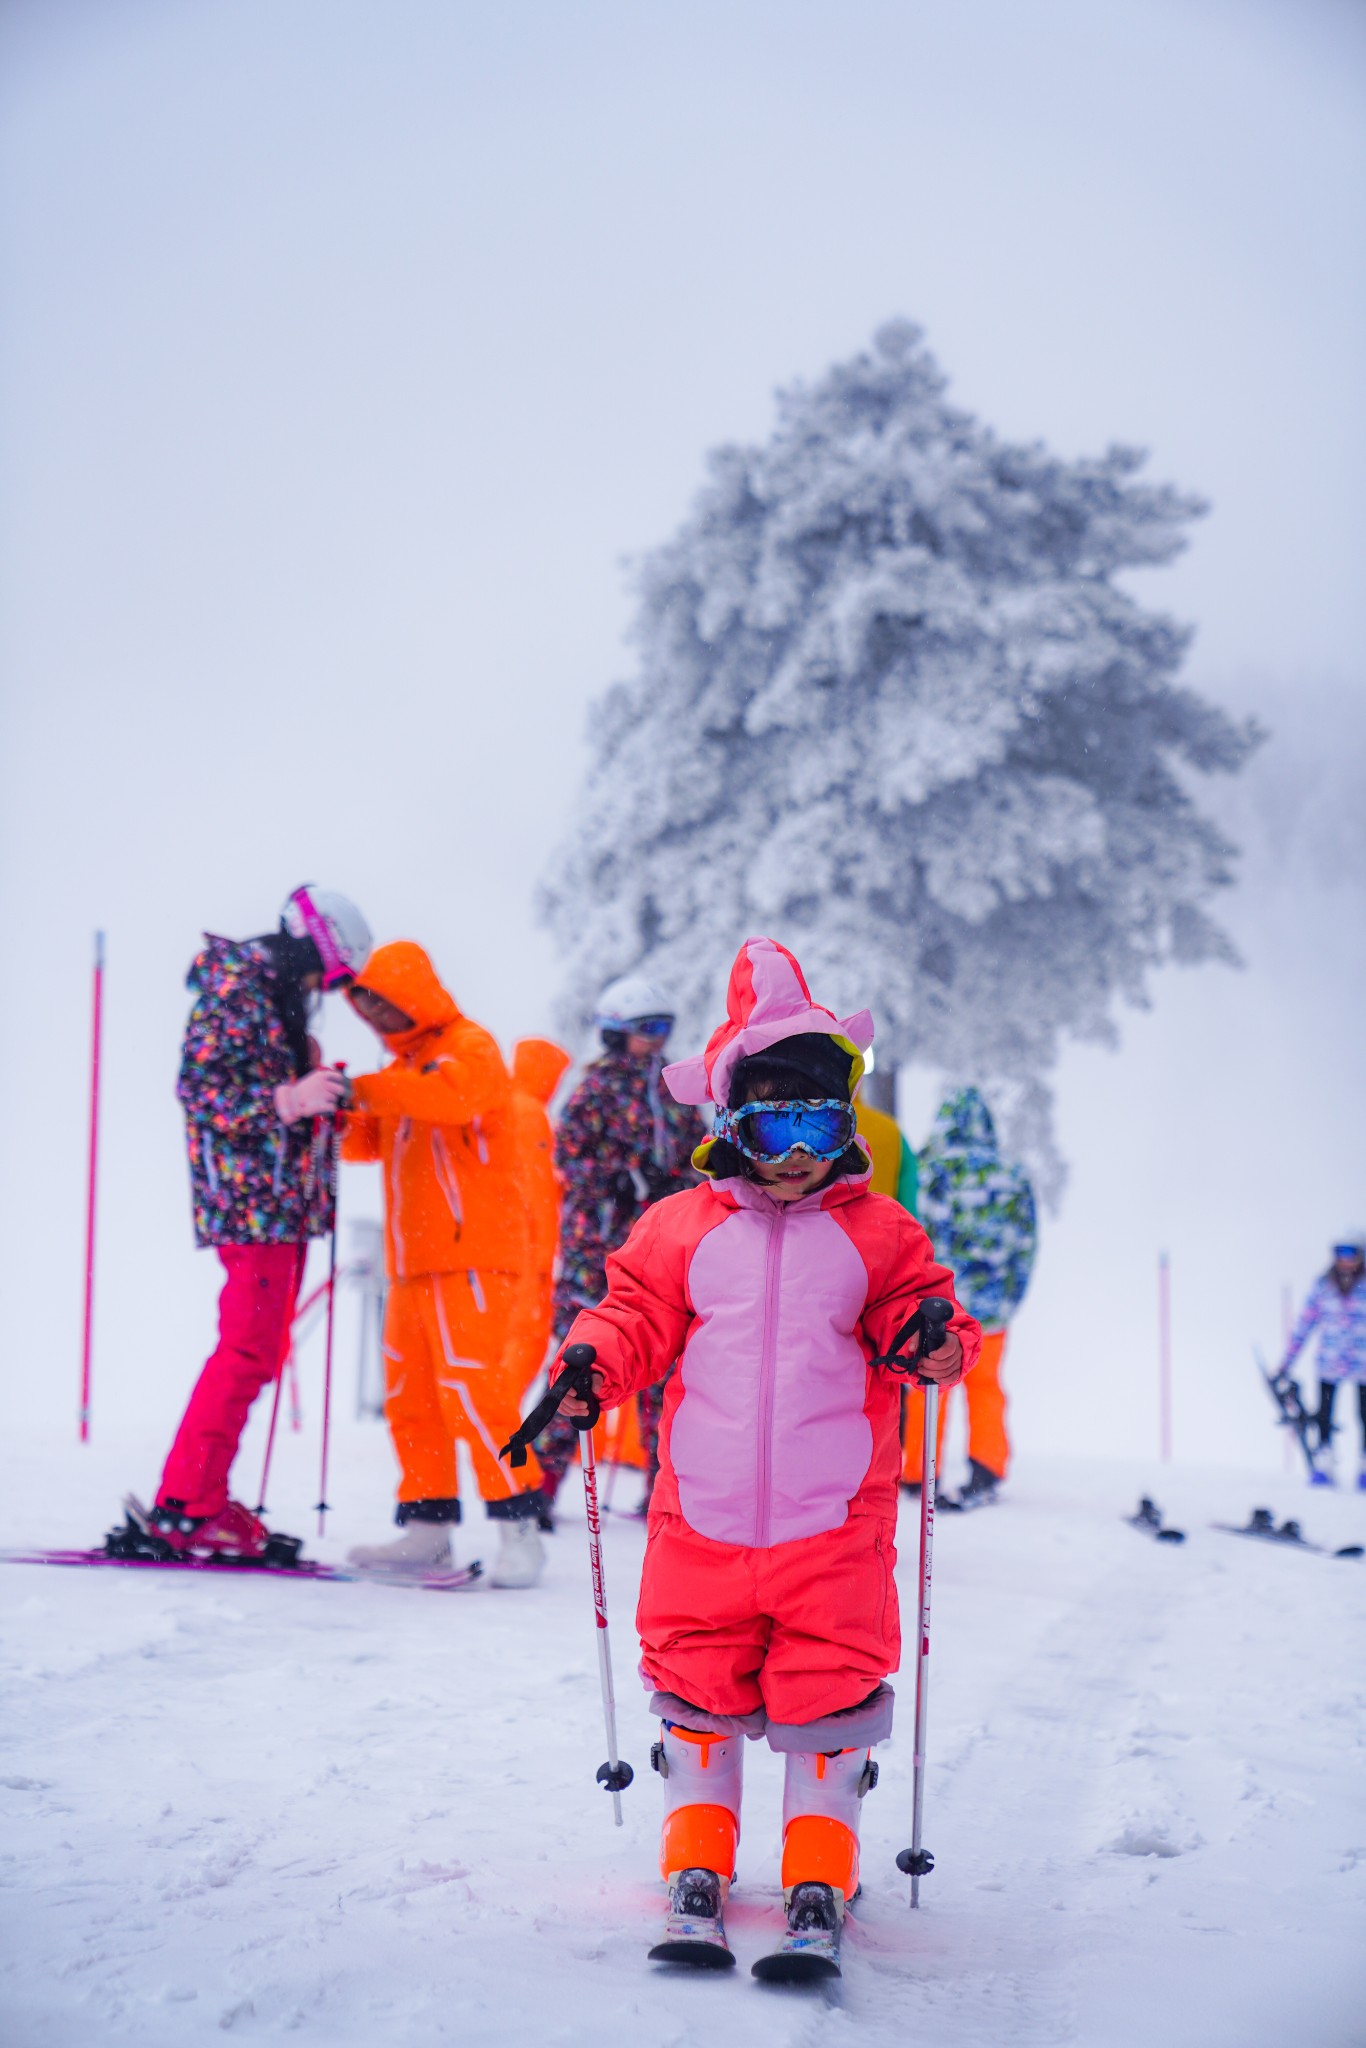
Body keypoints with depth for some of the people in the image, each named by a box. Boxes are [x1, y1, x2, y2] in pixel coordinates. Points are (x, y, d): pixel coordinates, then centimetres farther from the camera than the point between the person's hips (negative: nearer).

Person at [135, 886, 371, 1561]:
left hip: (282, 1200, 10)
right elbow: (201, 1087, -17)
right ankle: (184, 1505, -8)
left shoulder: (279, 994, 19)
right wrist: (290, 1100, -24)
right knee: (249, 1349, -11)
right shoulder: (236, 988, -10)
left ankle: (200, 1498, 16)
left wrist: (321, 1092, 9)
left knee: (260, 1350, 11)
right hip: (250, 1196, -10)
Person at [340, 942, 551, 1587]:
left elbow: (448, 1092, -27)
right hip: (413, 1260, 9)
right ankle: (427, 1527, 11)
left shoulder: (469, 1048, -5)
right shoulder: (406, 1066, 22)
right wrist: (342, 1117, -2)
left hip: (471, 1253, -9)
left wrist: (363, 1090, -30)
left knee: (471, 1389, -12)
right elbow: (374, 1139, 18)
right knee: (409, 1395, 6)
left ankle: (518, 1528, -7)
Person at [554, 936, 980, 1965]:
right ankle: (697, 1861, 24)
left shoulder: (876, 1231, 5)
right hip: (703, 1512, 1)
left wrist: (936, 1340, -14)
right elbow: (638, 1318, 7)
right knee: (698, 1687, 8)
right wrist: (589, 1367, -12)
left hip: (834, 1520, -1)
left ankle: (820, 1872, 16)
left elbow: (914, 1313, 8)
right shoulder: (681, 1227, 4)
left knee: (828, 1690, 1)